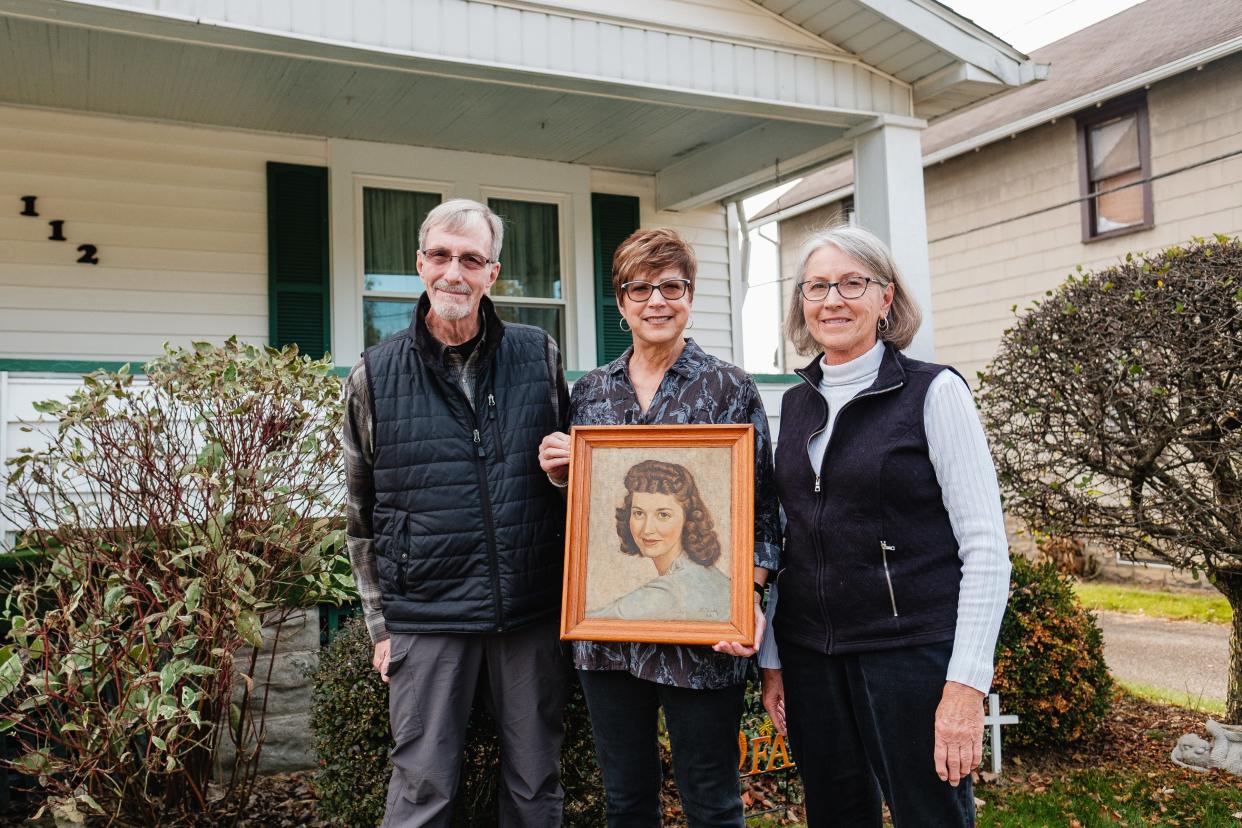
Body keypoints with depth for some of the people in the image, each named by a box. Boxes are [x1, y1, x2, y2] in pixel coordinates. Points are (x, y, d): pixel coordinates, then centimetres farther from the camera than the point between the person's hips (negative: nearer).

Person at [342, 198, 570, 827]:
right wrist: (381, 626, 6)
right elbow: (363, 516, 7)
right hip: (426, 620, -1)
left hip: (534, 612, 1)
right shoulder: (375, 376, 1)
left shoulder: (540, 357, 3)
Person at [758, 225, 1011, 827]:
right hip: (810, 658, 5)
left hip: (912, 653, -5)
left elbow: (985, 547, -10)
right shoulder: (795, 404, 9)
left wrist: (966, 686, -16)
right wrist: (771, 659, 11)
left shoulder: (933, 392, -6)